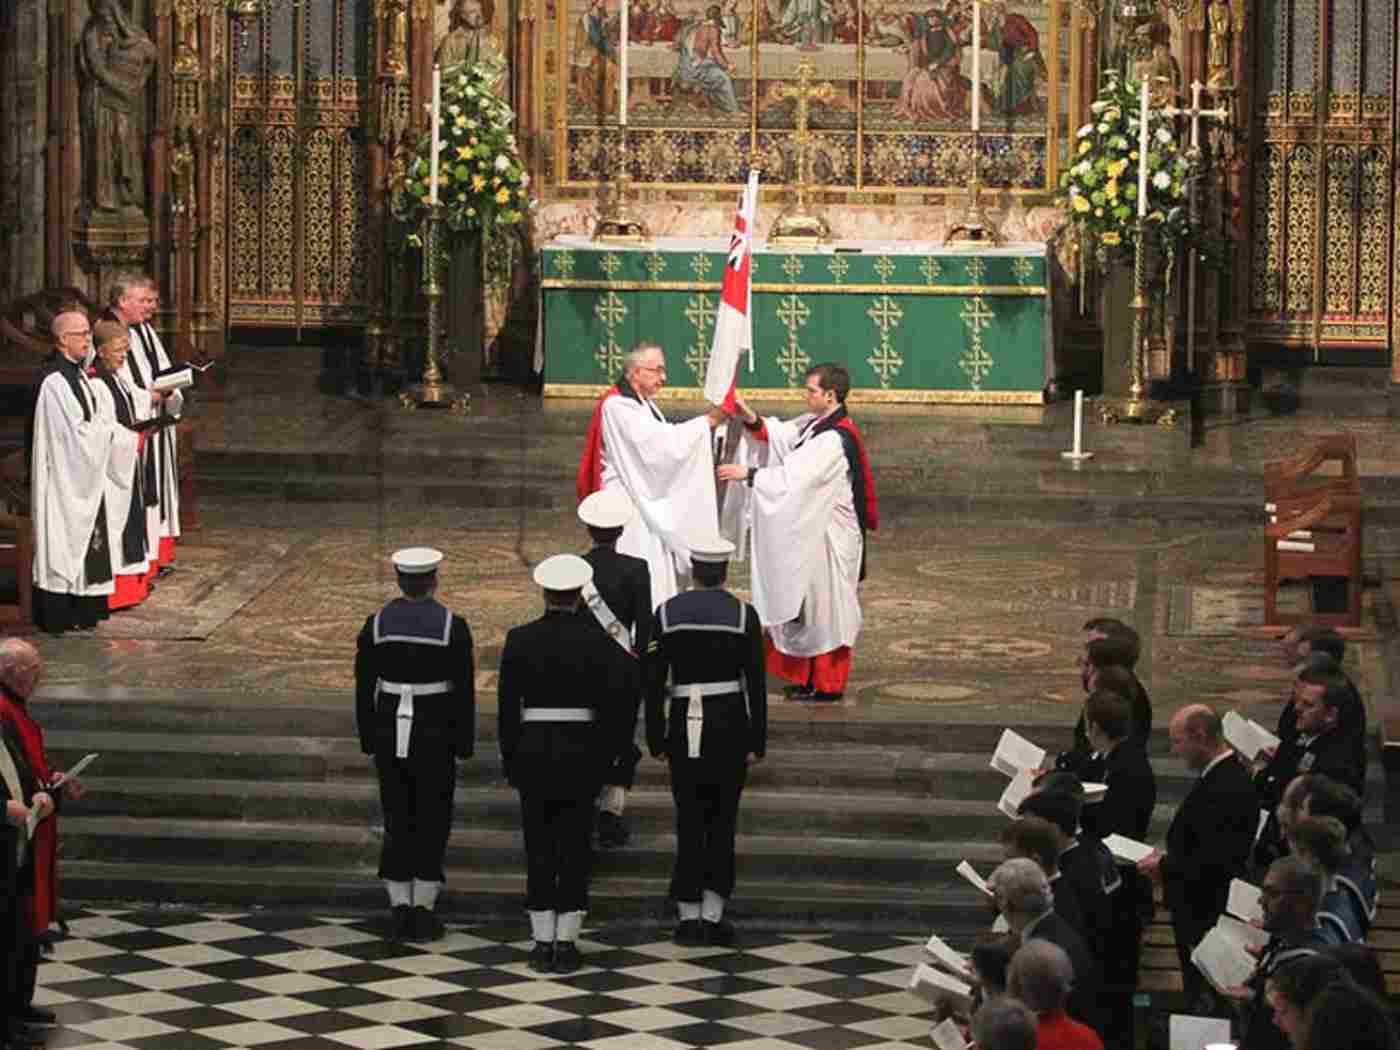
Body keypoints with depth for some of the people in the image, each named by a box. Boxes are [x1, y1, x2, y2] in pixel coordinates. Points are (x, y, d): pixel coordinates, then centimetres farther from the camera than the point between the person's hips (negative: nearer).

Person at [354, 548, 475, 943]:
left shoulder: (376, 625, -2)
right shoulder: (453, 627, -9)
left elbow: (364, 687, 1)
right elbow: (465, 690, -8)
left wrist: (368, 739, 10)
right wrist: (465, 743, 1)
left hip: (389, 731, 2)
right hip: (436, 731, -2)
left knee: (397, 820, 11)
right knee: (432, 820, 6)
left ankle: (399, 909, 7)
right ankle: (423, 910, 2)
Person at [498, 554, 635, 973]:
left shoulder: (519, 639, -3)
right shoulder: (597, 640, -5)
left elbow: (507, 704, -1)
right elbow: (611, 702, -5)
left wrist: (510, 761, 7)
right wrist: (605, 758, 5)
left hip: (533, 751, 1)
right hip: (581, 752, -1)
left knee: (539, 849, 6)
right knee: (575, 848, 4)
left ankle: (543, 942, 6)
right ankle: (566, 942, 3)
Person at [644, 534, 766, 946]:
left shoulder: (667, 613, -1)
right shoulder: (744, 615, -5)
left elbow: (653, 681, -1)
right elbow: (756, 683, -7)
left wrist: (655, 739, 6)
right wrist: (758, 742, -1)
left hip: (685, 726, 1)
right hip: (731, 723, -1)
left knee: (689, 820, 9)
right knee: (722, 818, 8)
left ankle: (688, 917, 6)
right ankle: (712, 916, 5)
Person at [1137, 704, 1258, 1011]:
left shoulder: (1226, 788, -24)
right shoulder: (1227, 776, 9)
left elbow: (1213, 862, -29)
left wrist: (1164, 866, -16)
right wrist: (1169, 857, 6)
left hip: (1206, 919, -10)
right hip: (1202, 914, 10)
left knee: (1204, 1000, -3)